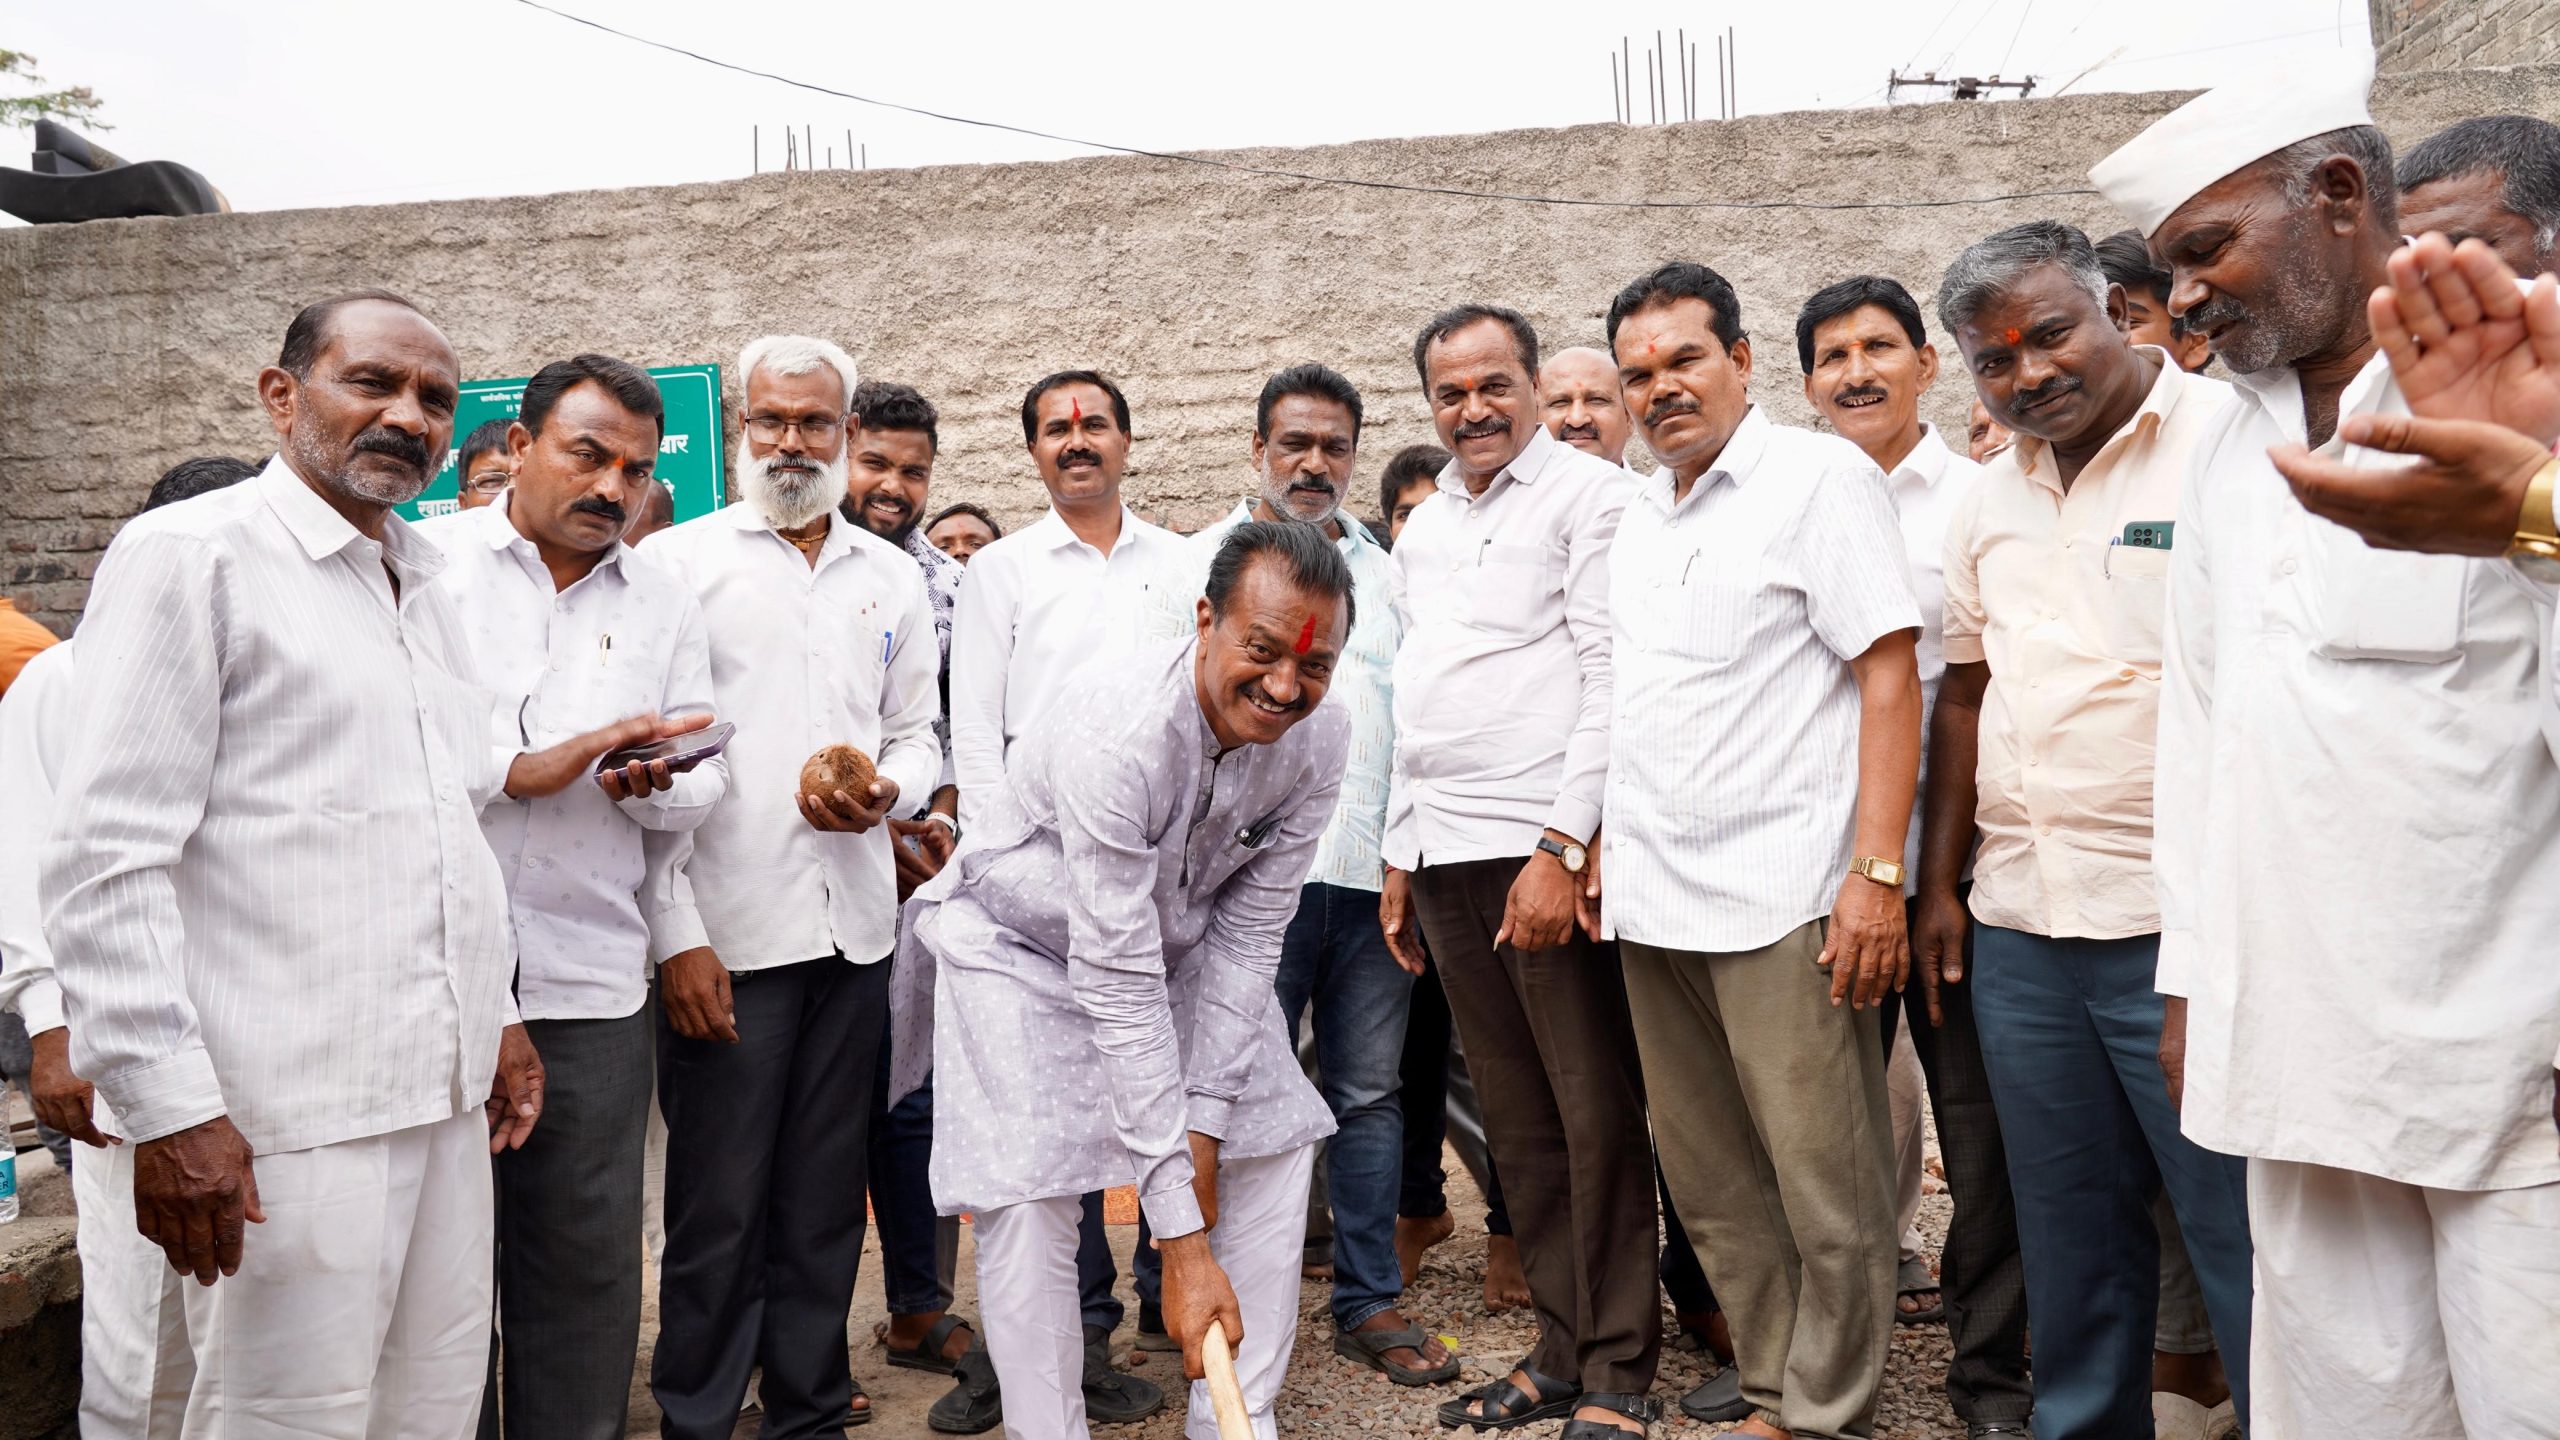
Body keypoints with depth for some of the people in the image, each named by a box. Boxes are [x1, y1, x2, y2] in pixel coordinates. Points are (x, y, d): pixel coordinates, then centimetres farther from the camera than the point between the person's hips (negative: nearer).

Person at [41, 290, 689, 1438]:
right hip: (286, 1117, -7)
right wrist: (166, 1108, -16)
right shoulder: (190, 555, -6)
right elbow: (105, 862, -12)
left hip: (444, 1092, 7)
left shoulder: (424, 576, 16)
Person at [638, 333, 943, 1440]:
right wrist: (675, 933, -10)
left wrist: (887, 794, -7)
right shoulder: (678, 561, 1)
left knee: (825, 1195, 13)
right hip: (724, 931, -4)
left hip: (854, 928, 4)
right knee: (717, 1204, 3)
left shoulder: (895, 578, 13)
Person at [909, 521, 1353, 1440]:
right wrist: (1182, 1243, -36)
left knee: (1274, 1143, 1)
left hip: (1173, 937, 6)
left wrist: (1204, 1121, -18)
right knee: (1029, 1197, -17)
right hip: (1025, 942, -5)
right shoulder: (1117, 732, -39)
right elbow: (1117, 987, -38)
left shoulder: (1318, 741, -21)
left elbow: (1248, 933, -12)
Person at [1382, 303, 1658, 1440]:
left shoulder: (1588, 495, -2)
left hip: (1546, 848, -6)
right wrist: (1400, 854, 19)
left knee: (1595, 1113, 0)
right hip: (1444, 855, 7)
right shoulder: (1422, 531, 20)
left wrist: (1560, 847, -16)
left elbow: (1611, 681, -10)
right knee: (1516, 1118, 11)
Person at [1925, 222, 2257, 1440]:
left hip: (2187, 927, -6)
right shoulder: (1993, 497, 13)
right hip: (2019, 930, 6)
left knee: (2246, 1240, 4)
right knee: (2070, 1237, 18)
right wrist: (1939, 884, 14)